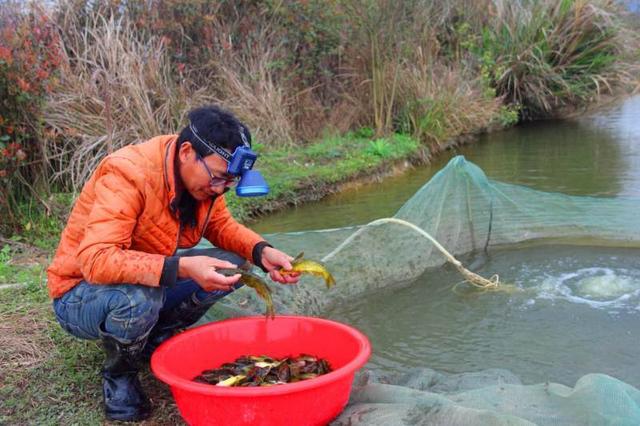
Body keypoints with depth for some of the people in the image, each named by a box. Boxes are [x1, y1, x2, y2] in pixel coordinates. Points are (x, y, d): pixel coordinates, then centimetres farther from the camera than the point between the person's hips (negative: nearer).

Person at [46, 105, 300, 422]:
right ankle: (119, 377, -6)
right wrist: (180, 268, -48)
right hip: (80, 294, -6)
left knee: (233, 266, -10)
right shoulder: (128, 173, -30)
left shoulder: (203, 173, -9)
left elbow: (222, 227, 3)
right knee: (139, 297, -39)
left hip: (150, 284, 7)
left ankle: (153, 342, 6)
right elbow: (95, 260, -38)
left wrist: (263, 252, -17)